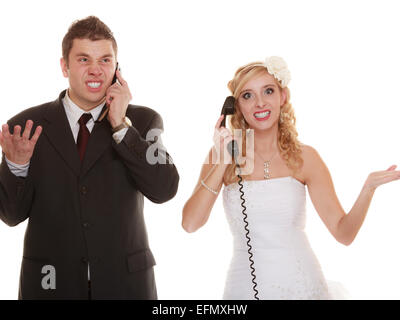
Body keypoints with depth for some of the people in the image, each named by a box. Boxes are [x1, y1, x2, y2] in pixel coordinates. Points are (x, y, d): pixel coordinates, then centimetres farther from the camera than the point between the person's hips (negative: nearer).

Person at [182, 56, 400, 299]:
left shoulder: (305, 157, -4)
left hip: (302, 286, 0)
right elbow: (190, 223, -13)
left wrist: (369, 188, -20)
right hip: (245, 288, 0)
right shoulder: (221, 155, -3)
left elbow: (343, 232, -4)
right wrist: (222, 163, -18)